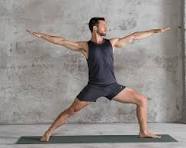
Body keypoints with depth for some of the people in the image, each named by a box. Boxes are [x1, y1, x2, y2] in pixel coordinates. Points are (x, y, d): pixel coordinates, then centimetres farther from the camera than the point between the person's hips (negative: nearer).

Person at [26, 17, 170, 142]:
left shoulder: (112, 42, 9)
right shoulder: (85, 46, 1)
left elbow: (134, 36, 10)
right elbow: (61, 41, -1)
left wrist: (156, 30, 10)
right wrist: (40, 35, -3)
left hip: (112, 85, 3)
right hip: (94, 87, -3)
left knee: (142, 99, -1)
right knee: (71, 110, 1)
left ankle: (144, 131, 13)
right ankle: (48, 132, 18)